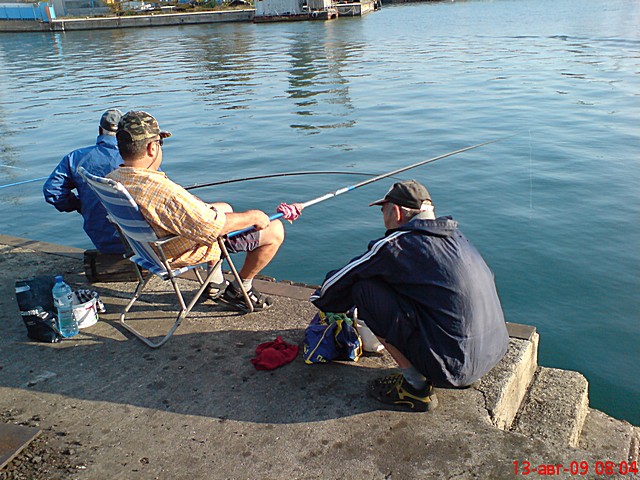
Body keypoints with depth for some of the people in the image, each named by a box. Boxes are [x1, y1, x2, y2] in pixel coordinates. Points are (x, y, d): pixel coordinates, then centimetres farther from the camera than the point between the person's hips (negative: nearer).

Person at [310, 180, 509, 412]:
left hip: (453, 366, -8)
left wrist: (319, 298, 25)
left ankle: (416, 388, 2)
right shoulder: (456, 236, 11)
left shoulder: (396, 245, -11)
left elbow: (338, 284, -1)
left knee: (364, 289, -4)